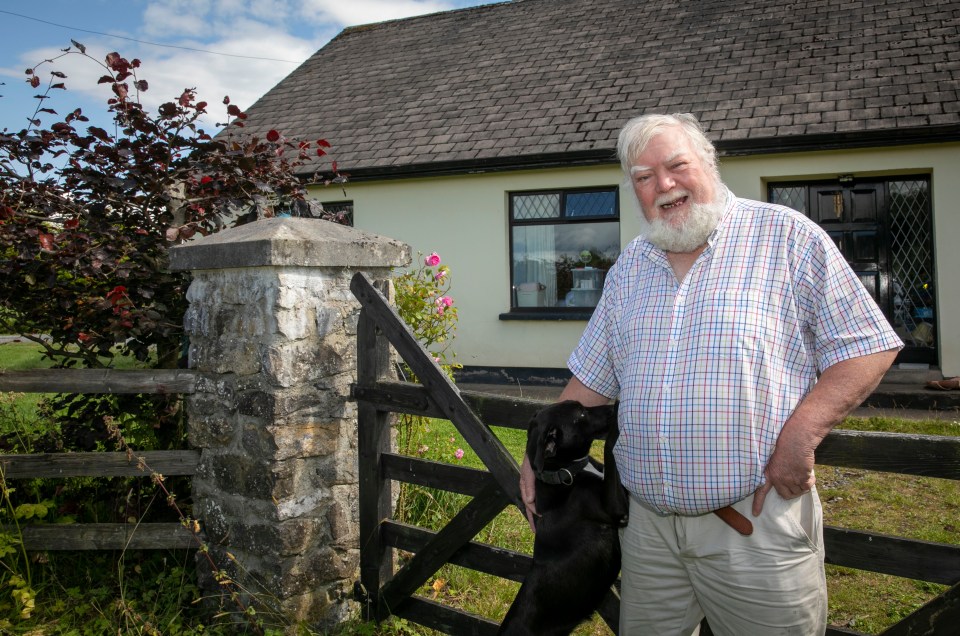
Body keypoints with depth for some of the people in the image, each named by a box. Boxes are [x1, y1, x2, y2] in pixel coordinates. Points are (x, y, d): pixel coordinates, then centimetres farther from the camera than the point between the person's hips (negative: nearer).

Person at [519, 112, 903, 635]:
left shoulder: (787, 236, -4)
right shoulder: (629, 268, 11)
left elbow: (866, 348, -5)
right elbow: (591, 379, 16)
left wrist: (800, 435, -18)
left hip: (756, 520, -4)